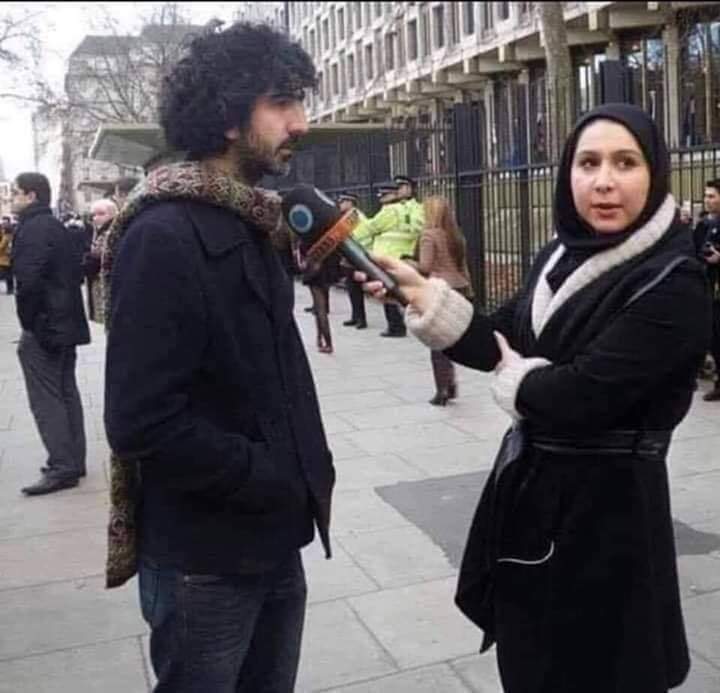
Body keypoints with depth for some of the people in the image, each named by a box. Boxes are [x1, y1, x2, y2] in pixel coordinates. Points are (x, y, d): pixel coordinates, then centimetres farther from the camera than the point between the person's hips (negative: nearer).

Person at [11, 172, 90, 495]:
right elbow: (74, 274, 19)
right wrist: (64, 310, 17)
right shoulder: (58, 227, 15)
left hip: (42, 327, -10)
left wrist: (27, 322, -14)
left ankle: (62, 468, -3)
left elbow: (28, 281, -24)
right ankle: (73, 461, 21)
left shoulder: (32, 229, -15)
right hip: (65, 324, 10)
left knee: (46, 400, -5)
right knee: (66, 393, 14)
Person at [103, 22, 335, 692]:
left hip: (272, 542, 8)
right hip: (205, 559, -8)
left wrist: (304, 472, 4)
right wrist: (269, 479, -17)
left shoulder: (244, 227, 10)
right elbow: (141, 421, -25)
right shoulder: (164, 235, -19)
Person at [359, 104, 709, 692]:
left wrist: (516, 377, -5)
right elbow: (495, 344, 6)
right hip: (530, 484, 7)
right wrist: (420, 292, -6)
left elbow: (576, 396, -25)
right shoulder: (559, 258, 6)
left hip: (606, 504, -7)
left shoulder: (673, 285, -18)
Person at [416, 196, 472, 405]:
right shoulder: (456, 235, 12)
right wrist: (468, 290, 20)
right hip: (458, 289, 7)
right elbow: (463, 267, 15)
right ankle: (450, 384, 17)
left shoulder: (429, 234, -8)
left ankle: (443, 390, 3)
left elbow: (425, 267, -14)